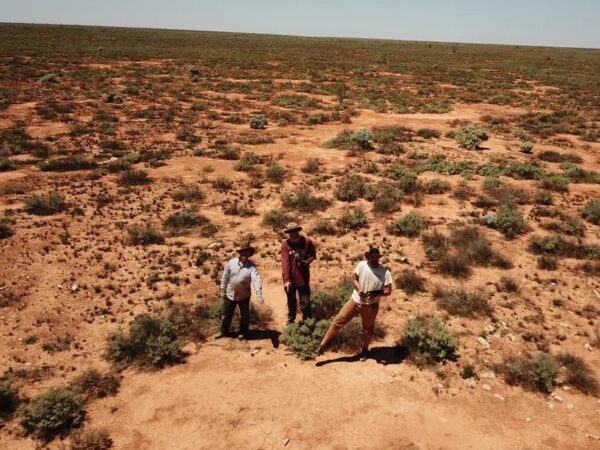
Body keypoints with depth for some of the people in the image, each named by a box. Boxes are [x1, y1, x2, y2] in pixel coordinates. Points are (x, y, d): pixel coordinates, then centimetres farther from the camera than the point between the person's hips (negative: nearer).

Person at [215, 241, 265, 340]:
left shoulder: (251, 266, -16)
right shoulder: (231, 263, -11)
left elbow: (256, 280, -25)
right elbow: (225, 278, -2)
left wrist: (259, 295, -35)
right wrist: (223, 291, 1)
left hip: (244, 295, -1)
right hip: (230, 294, 1)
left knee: (244, 315, 14)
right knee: (226, 314, 14)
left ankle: (243, 332, 35)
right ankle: (223, 331, 34)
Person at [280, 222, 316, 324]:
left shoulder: (307, 242, -8)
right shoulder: (285, 244, -11)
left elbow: (313, 255, 6)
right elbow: (285, 262, -16)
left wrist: (306, 262, -15)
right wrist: (286, 280, -21)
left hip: (303, 278, 0)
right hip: (290, 279, 1)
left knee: (305, 303, 2)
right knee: (291, 301, 18)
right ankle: (290, 321, 37)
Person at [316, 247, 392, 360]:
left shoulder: (385, 272, -11)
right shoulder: (361, 265, -7)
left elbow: (388, 290, -9)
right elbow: (354, 278, -2)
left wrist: (377, 294, -27)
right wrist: (359, 290, -20)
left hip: (371, 305, -1)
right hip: (356, 300, 1)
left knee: (368, 329, 15)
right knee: (338, 320, -1)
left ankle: (365, 350, 40)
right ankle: (323, 345, 6)